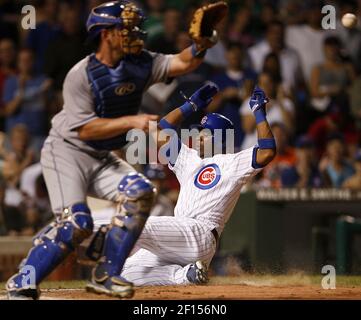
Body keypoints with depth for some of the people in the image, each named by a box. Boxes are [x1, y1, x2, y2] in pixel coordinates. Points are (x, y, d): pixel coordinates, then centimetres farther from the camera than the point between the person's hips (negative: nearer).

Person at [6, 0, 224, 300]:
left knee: (140, 192, -14)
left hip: (102, 158, 7)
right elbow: (85, 129, -25)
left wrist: (202, 44, -34)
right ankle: (21, 285, -11)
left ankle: (105, 275, -5)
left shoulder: (140, 63, -3)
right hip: (66, 152, -7)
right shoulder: (80, 75, -20)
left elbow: (182, 63, -14)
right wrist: (131, 121, -31)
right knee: (77, 222, -22)